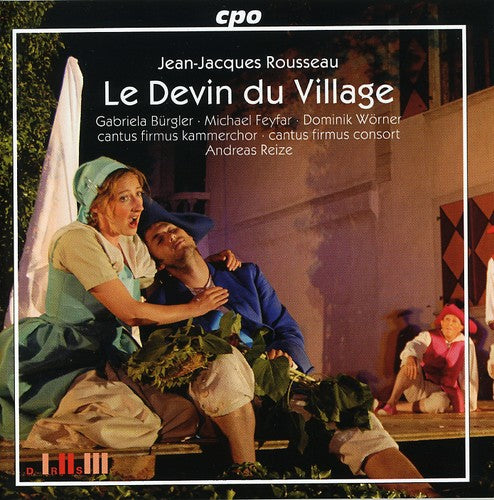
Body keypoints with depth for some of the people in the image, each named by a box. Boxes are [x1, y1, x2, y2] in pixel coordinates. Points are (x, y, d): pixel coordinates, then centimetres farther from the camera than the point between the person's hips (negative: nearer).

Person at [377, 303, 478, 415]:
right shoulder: (429, 336, -1)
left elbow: (469, 376, 6)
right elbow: (414, 345, -24)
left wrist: (471, 404, 10)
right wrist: (410, 358, -48)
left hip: (440, 392, 1)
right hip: (418, 388, 0)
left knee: (441, 402, -37)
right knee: (410, 363, -31)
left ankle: (397, 407, -24)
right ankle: (391, 403, -35)